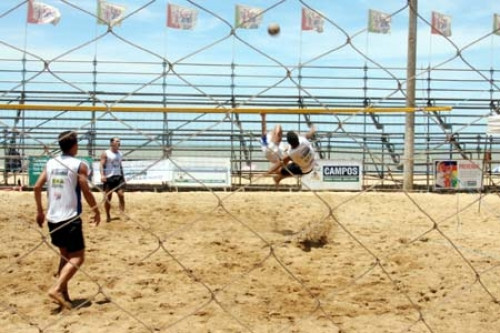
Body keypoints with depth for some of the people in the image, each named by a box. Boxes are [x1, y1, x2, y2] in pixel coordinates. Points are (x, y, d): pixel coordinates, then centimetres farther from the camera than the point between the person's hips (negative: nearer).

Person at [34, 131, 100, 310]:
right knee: (77, 257, 0)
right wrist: (96, 212, 5)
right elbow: (86, 192, -10)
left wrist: (40, 211, 18)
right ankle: (57, 288, -16)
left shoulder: (50, 163, 7)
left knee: (65, 255, 20)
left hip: (52, 218, 6)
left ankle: (63, 293, 17)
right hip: (70, 219, -6)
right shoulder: (79, 165, -8)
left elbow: (37, 187, 6)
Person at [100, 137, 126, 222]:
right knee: (108, 197, 2)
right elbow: (102, 165, -13)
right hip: (109, 177, -4)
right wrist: (102, 175, -27)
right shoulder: (105, 154, -5)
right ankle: (108, 216, 13)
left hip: (118, 177, 4)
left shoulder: (120, 154, 13)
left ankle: (122, 213, -8)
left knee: (121, 194, -10)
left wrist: (122, 176, 19)